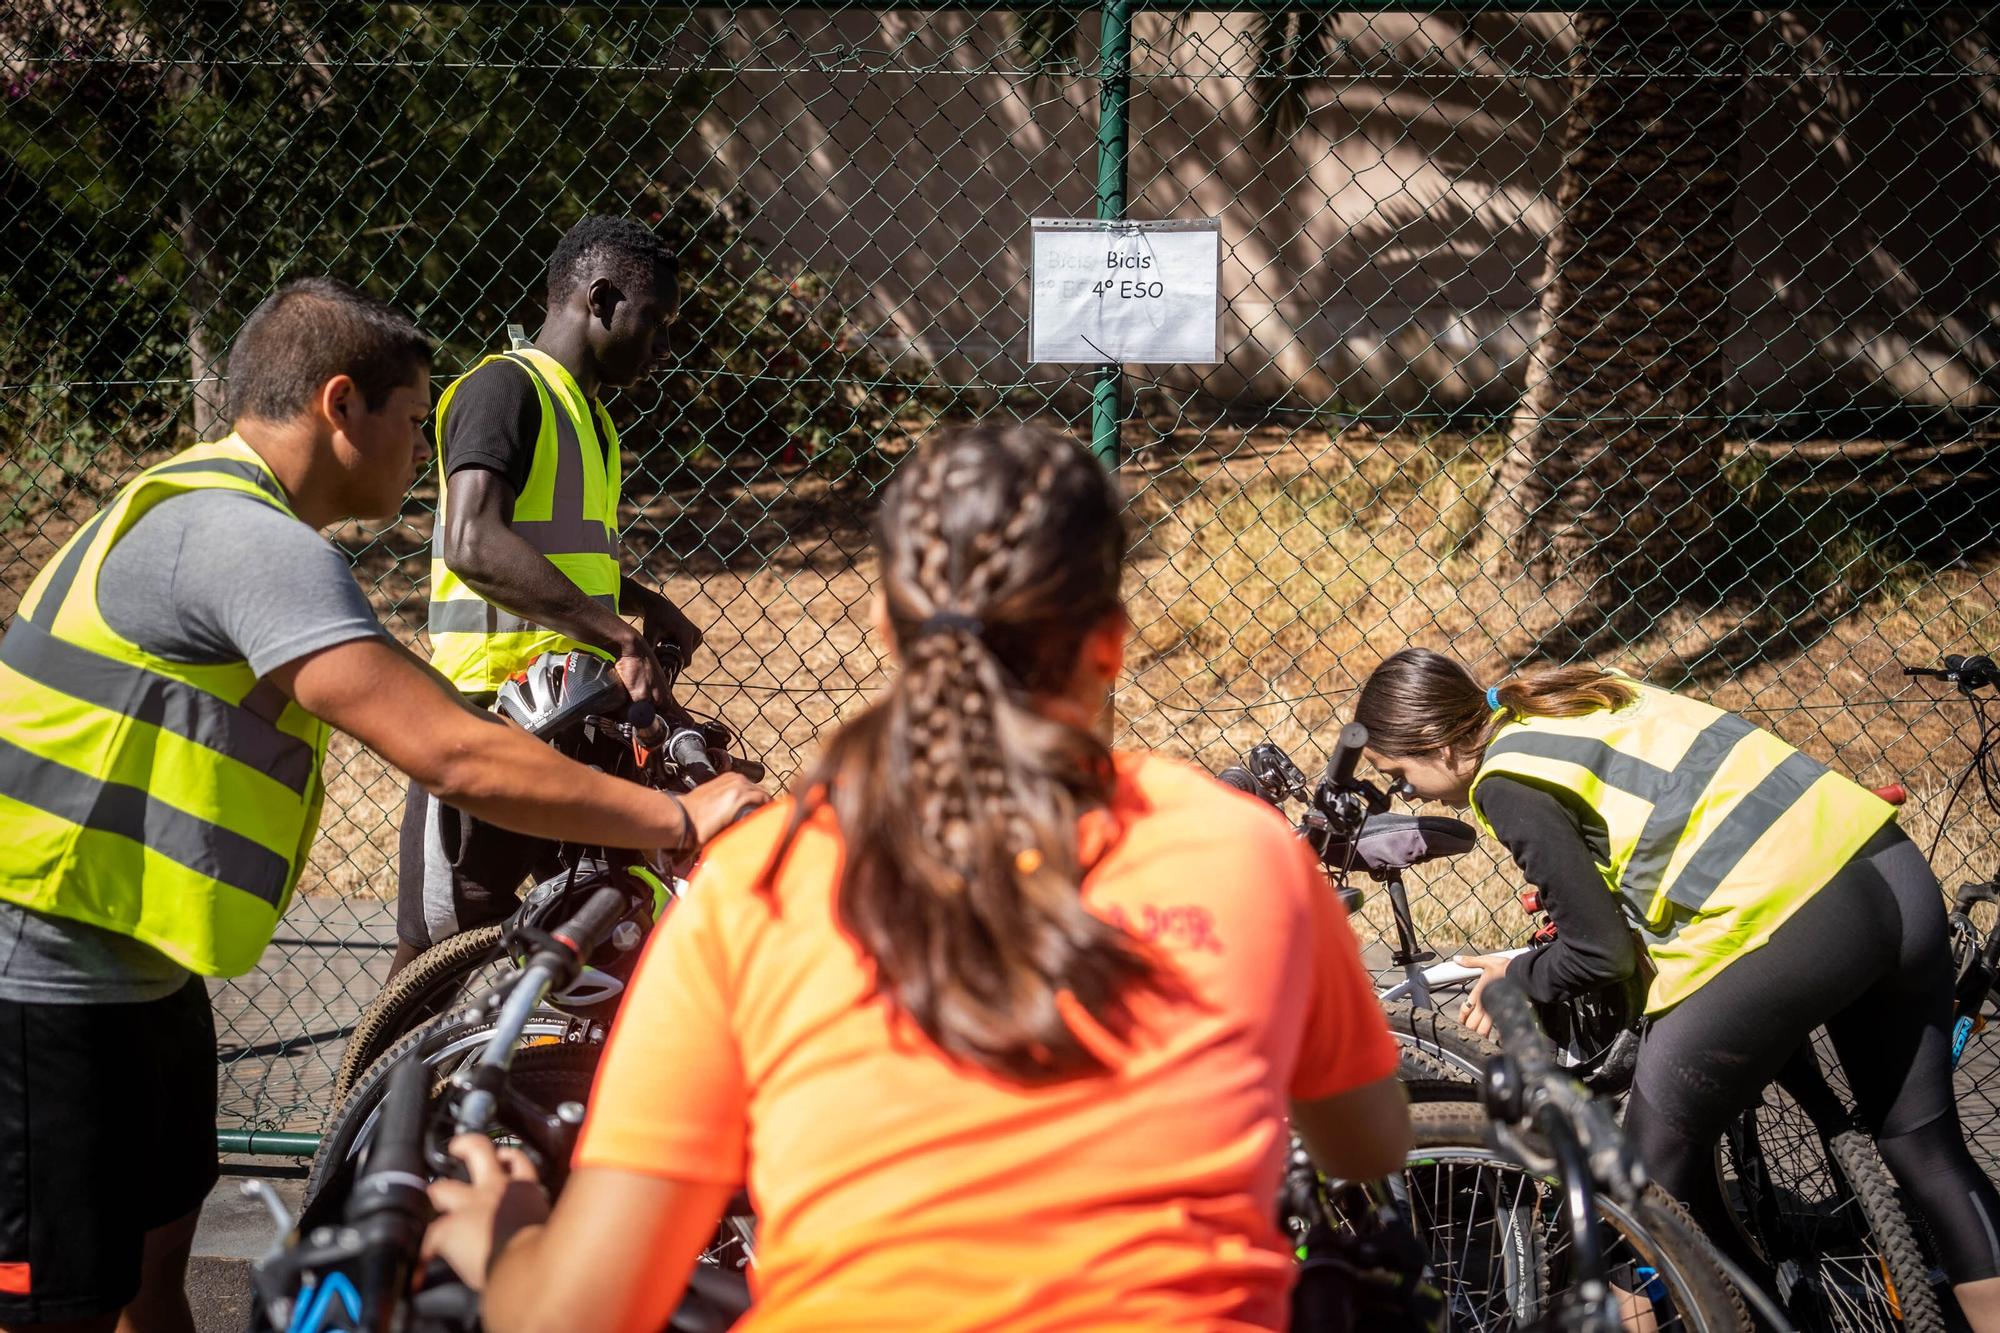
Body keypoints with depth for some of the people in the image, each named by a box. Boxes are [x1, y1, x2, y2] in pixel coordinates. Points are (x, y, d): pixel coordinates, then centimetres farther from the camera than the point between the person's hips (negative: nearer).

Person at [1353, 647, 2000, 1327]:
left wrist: (1516, 980, 14)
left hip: (1781, 929, -8)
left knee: (1661, 1164, 11)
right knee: (1928, 1151, 19)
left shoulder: (1506, 784, -6)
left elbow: (1603, 953, -4)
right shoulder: (1576, 691, 18)